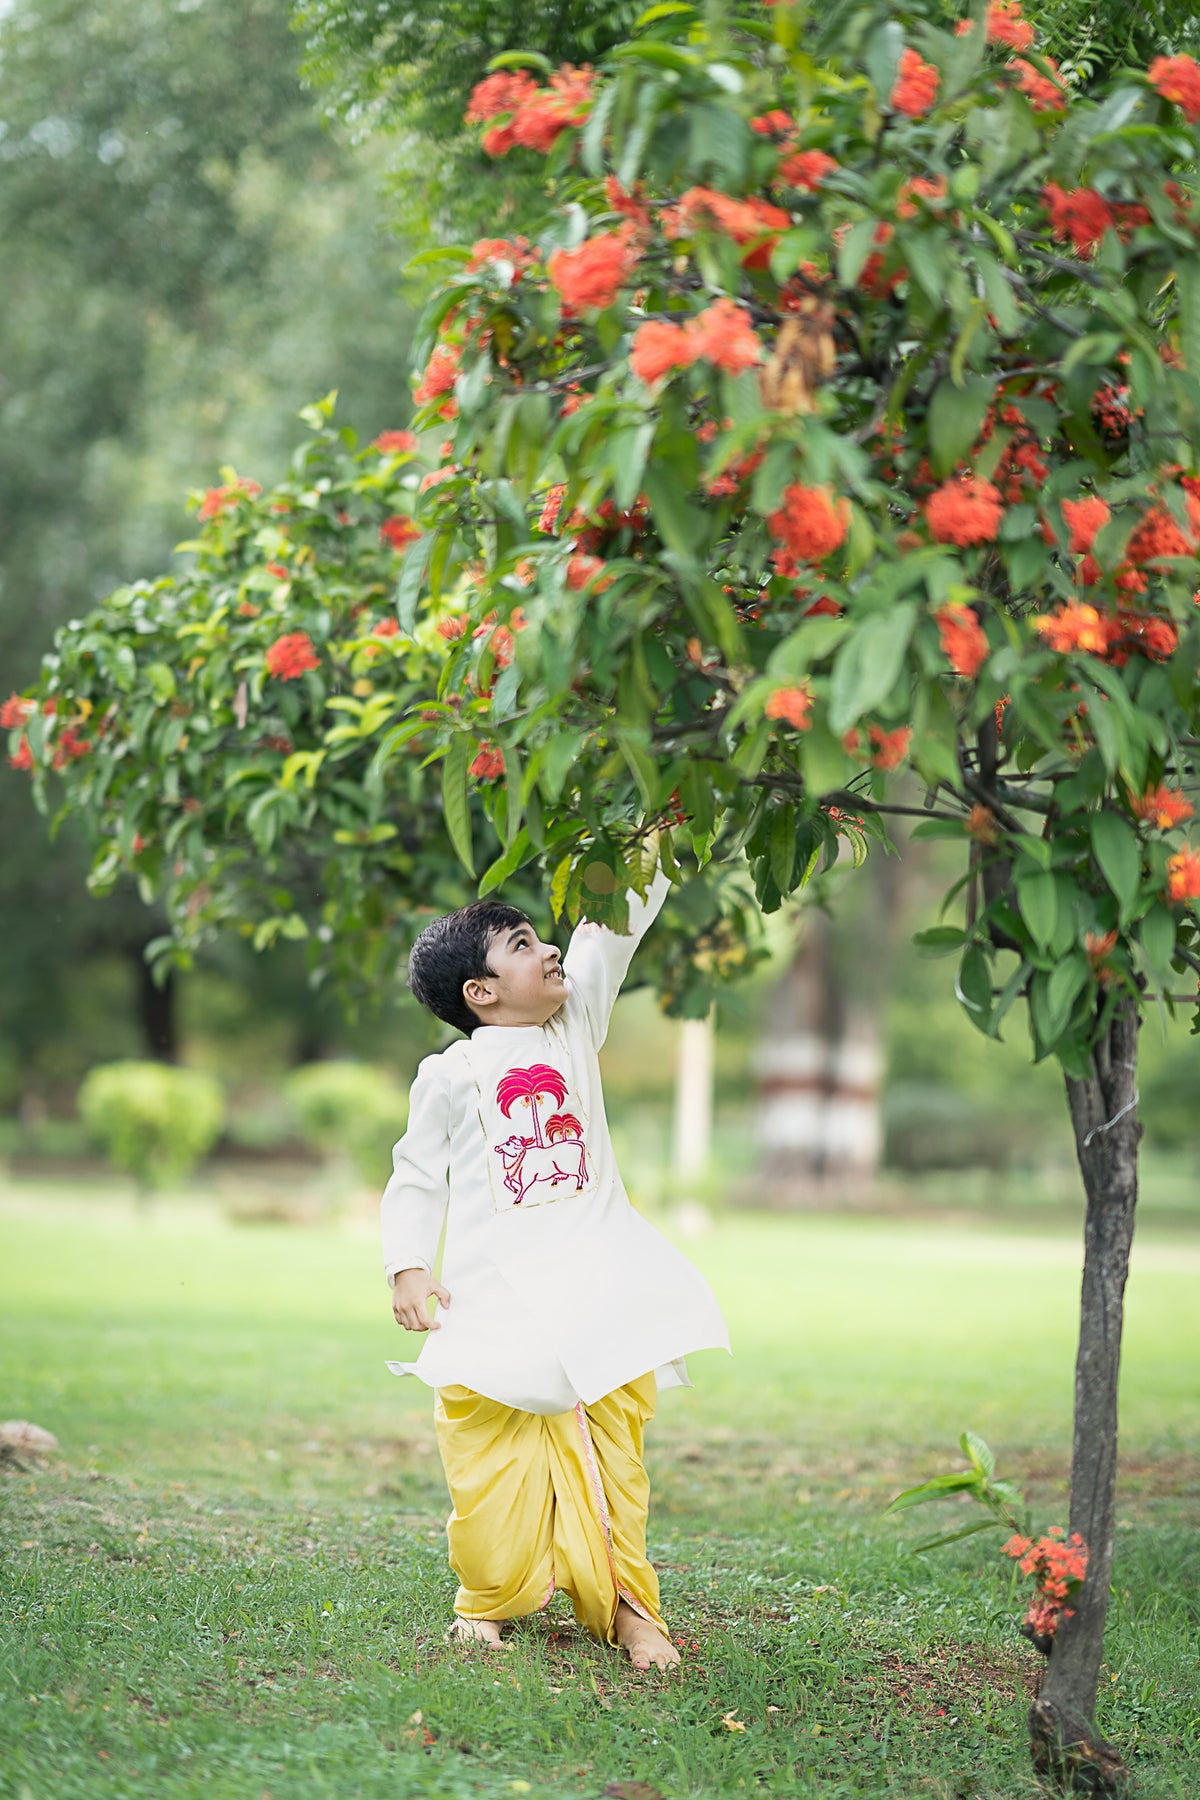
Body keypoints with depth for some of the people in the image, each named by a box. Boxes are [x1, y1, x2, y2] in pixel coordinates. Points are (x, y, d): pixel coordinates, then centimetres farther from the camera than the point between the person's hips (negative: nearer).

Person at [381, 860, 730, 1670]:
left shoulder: (576, 1024, 11)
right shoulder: (451, 1076, 3)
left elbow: (618, 924, 10)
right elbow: (416, 1179, 7)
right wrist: (409, 1267, -4)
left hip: (595, 1285, 3)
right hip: (499, 1295, -2)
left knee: (613, 1445, 0)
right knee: (491, 1452, -4)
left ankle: (625, 1602, 8)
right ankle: (491, 1601, 14)